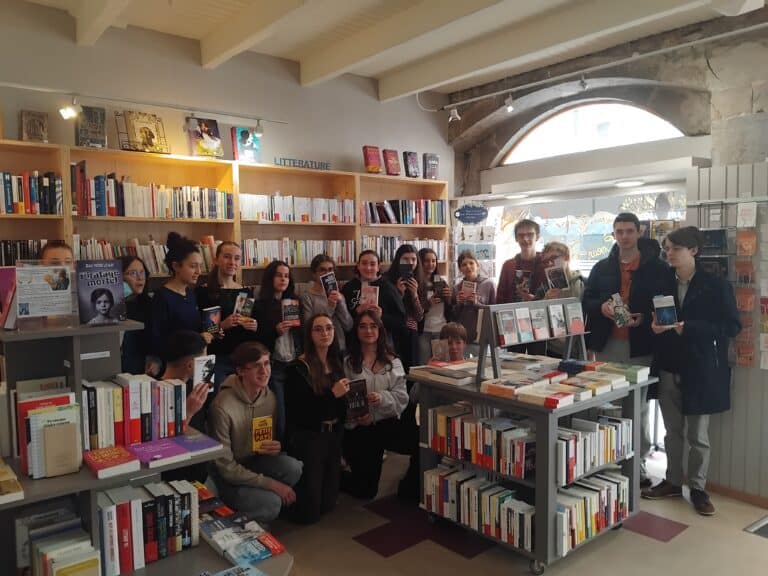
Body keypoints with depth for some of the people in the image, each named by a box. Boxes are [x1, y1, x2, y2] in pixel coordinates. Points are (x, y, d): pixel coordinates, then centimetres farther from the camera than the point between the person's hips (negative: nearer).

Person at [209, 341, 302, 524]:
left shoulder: (269, 396, -7)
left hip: (253, 461, 6)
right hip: (226, 476, -6)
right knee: (270, 503, -27)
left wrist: (275, 447, -16)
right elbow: (226, 467, -22)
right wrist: (272, 484, -23)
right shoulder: (223, 406, -28)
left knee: (293, 468, -21)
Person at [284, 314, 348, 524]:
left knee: (328, 503, 13)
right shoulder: (298, 368, -13)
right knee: (309, 512, 2)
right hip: (308, 438, -6)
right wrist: (332, 394, -23)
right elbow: (298, 411, -20)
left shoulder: (335, 363, 8)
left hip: (333, 435, 6)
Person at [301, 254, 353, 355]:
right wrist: (329, 308, -19)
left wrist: (341, 303, -11)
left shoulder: (338, 295, 8)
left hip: (341, 349, 4)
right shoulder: (307, 297, -6)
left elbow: (348, 326, 0)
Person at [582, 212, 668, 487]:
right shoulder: (601, 268, 9)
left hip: (641, 345, -2)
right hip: (607, 344, 3)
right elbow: (586, 301, 10)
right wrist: (601, 307, -11)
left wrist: (645, 318, -18)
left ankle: (639, 463, 20)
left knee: (638, 407, 8)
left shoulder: (657, 267, -1)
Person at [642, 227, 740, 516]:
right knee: (673, 431, 14)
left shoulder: (716, 285, -8)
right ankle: (672, 481, 29)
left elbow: (732, 326, -12)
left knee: (698, 435, 7)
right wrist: (654, 325, -11)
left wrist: (688, 327, -21)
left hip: (700, 370, -3)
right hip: (668, 367, 4)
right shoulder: (663, 282, 3)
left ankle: (698, 488, 23)